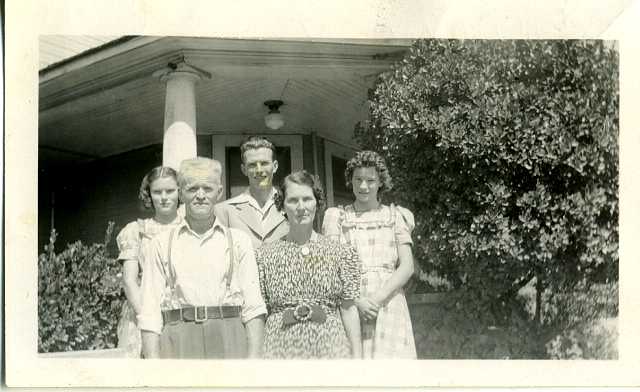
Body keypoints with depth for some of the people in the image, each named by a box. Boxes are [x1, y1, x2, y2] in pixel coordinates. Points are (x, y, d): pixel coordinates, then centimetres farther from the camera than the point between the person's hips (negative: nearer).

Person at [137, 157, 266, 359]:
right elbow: (150, 313, 7)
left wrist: (254, 356, -5)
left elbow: (253, 306, 6)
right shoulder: (161, 244, 11)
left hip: (229, 340, 0)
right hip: (179, 342, 0)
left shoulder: (239, 240, 11)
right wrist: (153, 359, -3)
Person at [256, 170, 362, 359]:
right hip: (281, 344, 0)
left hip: (329, 343, 0)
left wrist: (356, 354, 1)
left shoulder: (341, 253, 4)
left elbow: (349, 309, 5)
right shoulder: (265, 255, 5)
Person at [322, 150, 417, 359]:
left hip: (389, 303, 0)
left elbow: (407, 266, 2)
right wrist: (356, 300, -13)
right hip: (349, 306, 0)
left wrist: (379, 298, -12)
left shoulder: (395, 216, 11)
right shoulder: (338, 217, 11)